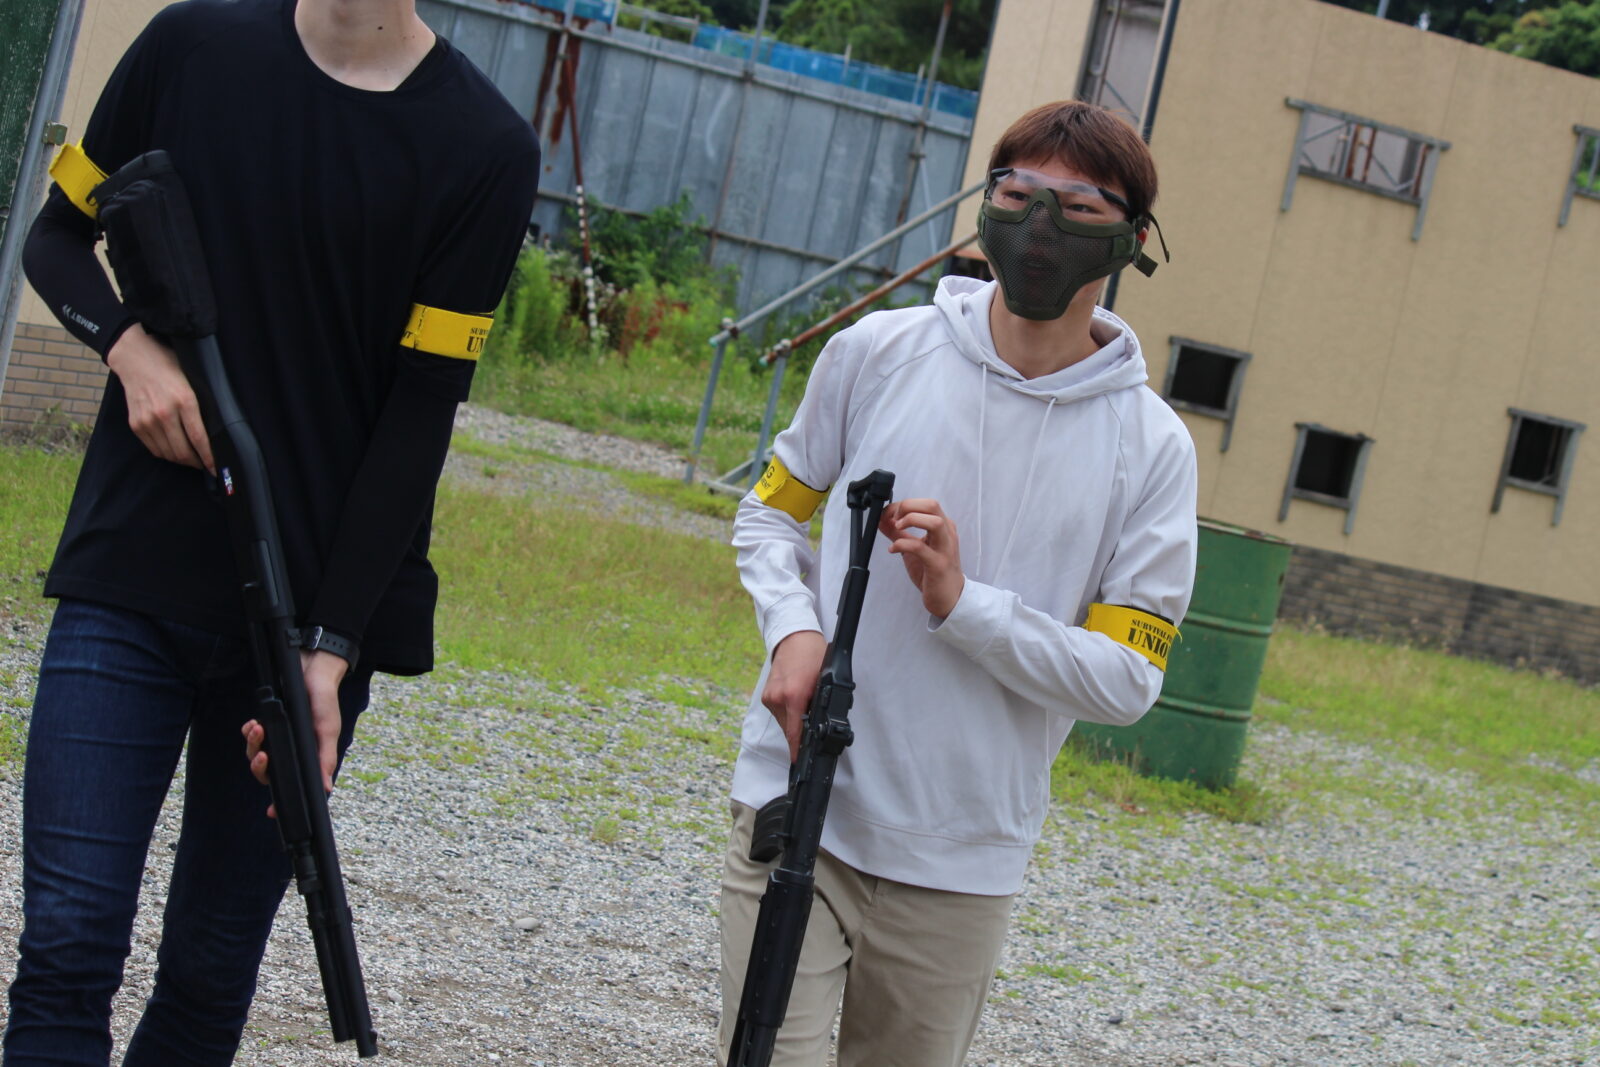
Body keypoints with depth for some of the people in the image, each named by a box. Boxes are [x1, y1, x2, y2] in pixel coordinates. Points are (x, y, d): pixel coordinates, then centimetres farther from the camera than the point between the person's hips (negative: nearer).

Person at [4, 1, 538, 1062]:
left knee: (211, 975, 7)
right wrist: (129, 341, -7)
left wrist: (327, 648, -12)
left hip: (315, 614, -1)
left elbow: (421, 411, -7)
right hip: (128, 579, 1)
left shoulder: (486, 146, -4)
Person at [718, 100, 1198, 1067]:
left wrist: (963, 604, -17)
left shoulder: (1151, 448, -3)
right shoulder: (879, 351, 0)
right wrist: (794, 630, -7)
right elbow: (771, 515, 13)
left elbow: (1127, 679, -5)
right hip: (799, 809, -1)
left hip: (961, 866, 1)